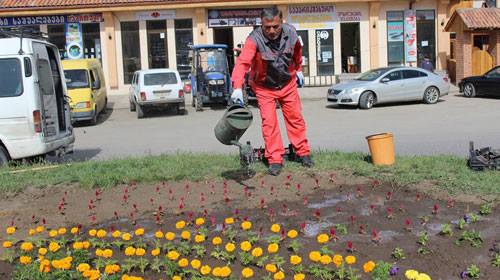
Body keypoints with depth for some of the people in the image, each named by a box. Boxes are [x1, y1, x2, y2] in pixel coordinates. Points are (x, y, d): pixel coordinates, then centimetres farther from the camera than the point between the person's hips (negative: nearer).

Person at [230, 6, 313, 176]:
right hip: (264, 87, -3)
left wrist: (298, 70, 17)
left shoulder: (291, 33, -16)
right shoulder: (254, 39, -30)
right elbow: (243, 62, -44)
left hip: (288, 84, 3)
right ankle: (275, 160, 5)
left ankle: (303, 153, 25)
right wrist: (237, 87, -57)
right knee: (269, 122, -5)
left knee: (295, 118, 10)